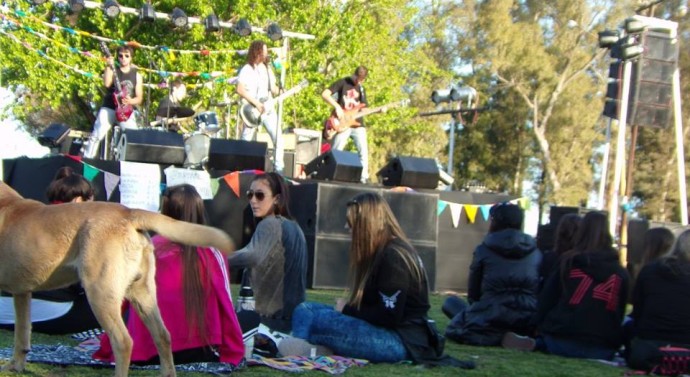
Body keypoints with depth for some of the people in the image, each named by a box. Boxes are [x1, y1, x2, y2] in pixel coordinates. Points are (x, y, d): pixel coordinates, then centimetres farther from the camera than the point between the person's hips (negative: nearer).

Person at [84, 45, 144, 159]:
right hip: (108, 108, -2)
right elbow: (107, 83, -19)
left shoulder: (136, 75, 9)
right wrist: (109, 66, -24)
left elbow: (139, 98, 7)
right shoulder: (113, 70, 3)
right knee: (97, 135, -11)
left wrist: (130, 101, -13)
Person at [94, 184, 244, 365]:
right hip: (200, 356, -1)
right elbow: (226, 310, 2)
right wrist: (233, 358, 10)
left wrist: (104, 353, 18)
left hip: (145, 359, 1)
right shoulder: (212, 255, 1)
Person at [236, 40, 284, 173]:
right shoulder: (247, 70, -4)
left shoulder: (267, 69, 16)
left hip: (268, 109, 6)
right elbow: (240, 89, -15)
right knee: (246, 141, -4)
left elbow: (274, 90, 17)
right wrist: (256, 103, -19)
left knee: (278, 138, -3)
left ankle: (278, 168, 2)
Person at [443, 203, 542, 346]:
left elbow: (473, 293, 6)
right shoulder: (535, 252, 9)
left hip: (491, 321, -5)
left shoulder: (484, 250, 0)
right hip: (528, 322, 5)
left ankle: (494, 335, -3)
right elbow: (541, 292, 14)